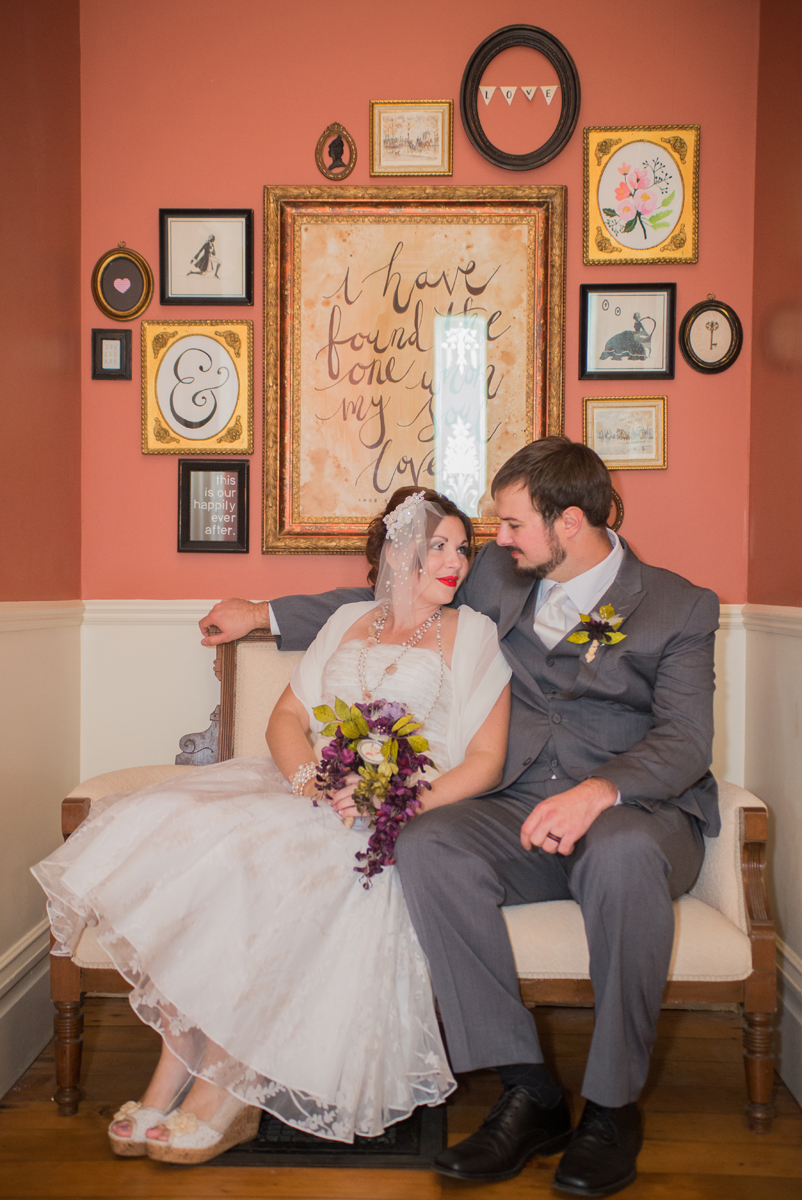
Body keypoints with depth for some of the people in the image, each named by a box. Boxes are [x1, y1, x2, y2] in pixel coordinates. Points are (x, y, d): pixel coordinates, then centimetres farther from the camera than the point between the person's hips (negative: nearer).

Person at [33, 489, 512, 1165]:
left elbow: (485, 763, -2)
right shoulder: (349, 622, 19)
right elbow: (286, 718, 12)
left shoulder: (474, 635, 7)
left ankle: (223, 1092, -18)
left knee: (258, 859, -31)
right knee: (186, 832, -23)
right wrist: (312, 781, -10)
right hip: (313, 795, 5)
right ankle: (172, 1081, -19)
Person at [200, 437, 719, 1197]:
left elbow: (685, 739, -10)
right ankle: (526, 1091, -18)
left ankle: (613, 1104, -18)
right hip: (522, 814, 4)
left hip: (641, 811, -3)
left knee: (623, 852, -39)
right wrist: (265, 615, 22)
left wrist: (601, 789, -30)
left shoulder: (680, 607, 0)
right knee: (426, 845, -28)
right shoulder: (498, 579, 12)